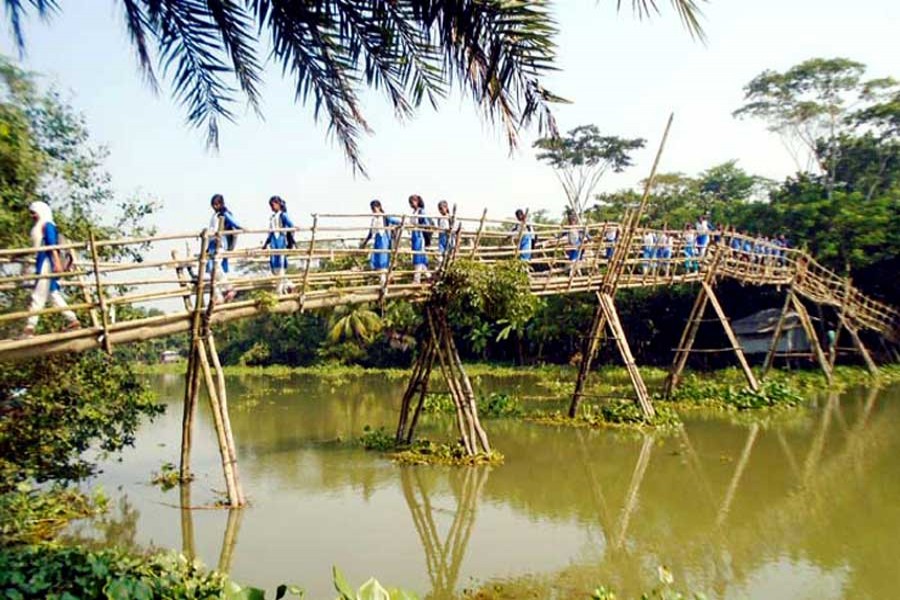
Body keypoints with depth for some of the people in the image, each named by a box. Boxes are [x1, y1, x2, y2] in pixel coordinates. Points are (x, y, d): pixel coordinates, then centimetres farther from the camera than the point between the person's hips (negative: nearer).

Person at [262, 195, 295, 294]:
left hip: (281, 240, -7)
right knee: (273, 264, 4)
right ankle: (287, 284, 19)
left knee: (280, 265, -6)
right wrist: (266, 243, 22)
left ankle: (279, 290, -2)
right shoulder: (272, 217, 16)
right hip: (273, 241, 7)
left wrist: (291, 240, -18)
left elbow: (291, 226, -15)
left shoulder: (283, 215, -5)